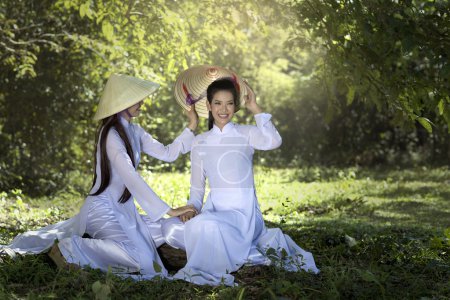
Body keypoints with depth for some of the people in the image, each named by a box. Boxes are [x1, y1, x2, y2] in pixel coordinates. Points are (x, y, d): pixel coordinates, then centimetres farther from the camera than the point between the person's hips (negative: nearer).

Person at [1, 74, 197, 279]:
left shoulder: (134, 131, 10)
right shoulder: (111, 135, -18)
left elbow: (167, 153, 9)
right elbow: (131, 178, -26)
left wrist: (191, 127, 1)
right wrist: (168, 210, -29)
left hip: (122, 209, 10)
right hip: (104, 210, -10)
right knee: (142, 260, -25)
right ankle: (69, 249, -13)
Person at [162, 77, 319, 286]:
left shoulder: (247, 134, 1)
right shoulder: (200, 143, 12)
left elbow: (273, 141, -23)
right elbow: (197, 186, 16)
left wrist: (255, 109, -14)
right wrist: (192, 207, -4)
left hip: (242, 211, -6)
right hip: (213, 209, 6)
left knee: (205, 224, -36)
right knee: (170, 228, -18)